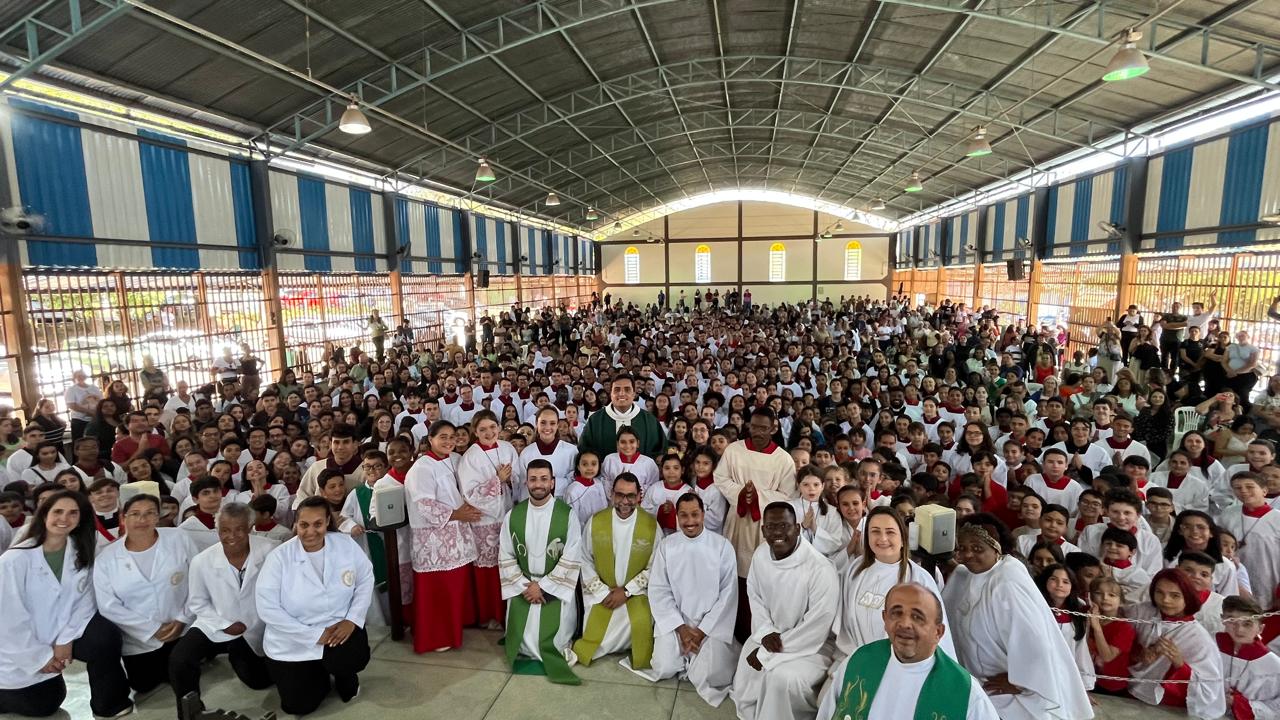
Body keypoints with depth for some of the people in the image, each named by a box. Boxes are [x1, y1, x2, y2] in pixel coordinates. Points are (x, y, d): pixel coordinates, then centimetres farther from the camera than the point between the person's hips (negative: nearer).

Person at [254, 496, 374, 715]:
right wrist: (314, 635, -20)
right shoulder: (279, 557, -16)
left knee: (353, 659, -28)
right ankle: (319, 674, 33)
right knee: (298, 705, -2)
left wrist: (353, 618, -15)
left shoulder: (346, 544, -9)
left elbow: (365, 579, 1)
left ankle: (345, 675, 11)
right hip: (292, 643, 0)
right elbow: (266, 608, -17)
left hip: (339, 629, 0)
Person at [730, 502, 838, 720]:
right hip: (769, 636, 6)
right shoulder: (760, 554, -7)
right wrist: (766, 631, -11)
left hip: (810, 647, -6)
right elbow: (754, 596, 8)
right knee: (745, 690, 2)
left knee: (783, 678, -32)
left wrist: (766, 655, -19)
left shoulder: (820, 570, -29)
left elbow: (816, 630, -24)